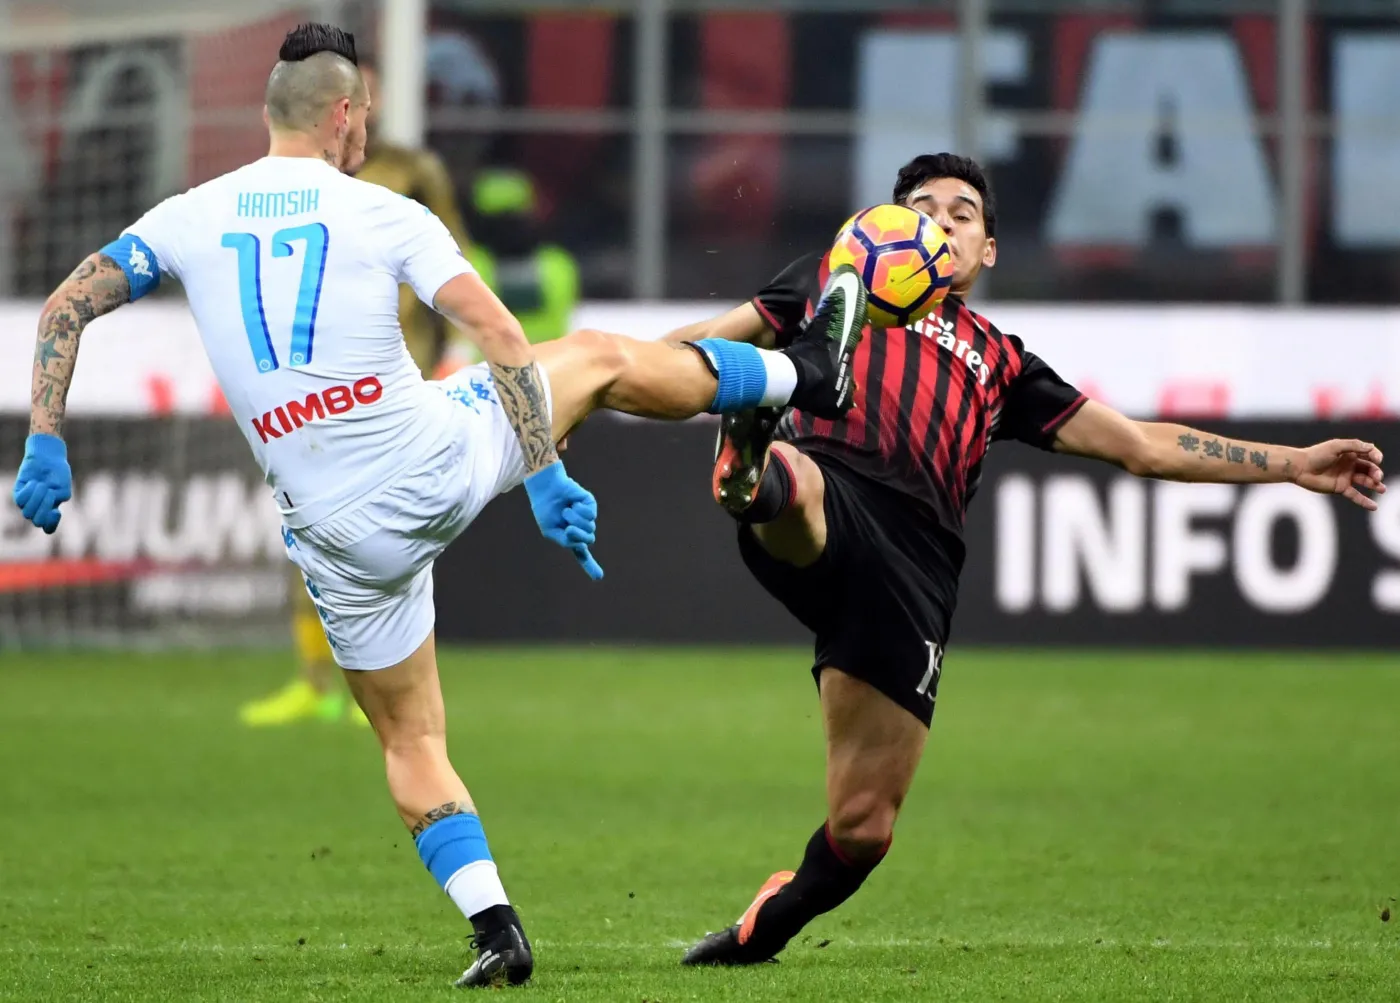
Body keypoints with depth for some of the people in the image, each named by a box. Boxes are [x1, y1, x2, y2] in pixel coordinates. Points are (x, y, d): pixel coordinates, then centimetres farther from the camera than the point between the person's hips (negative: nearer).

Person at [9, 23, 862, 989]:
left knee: (412, 743, 18)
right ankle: (808, 371, 41)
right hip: (446, 462, -2)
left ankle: (495, 929, 6)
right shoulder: (385, 215, -4)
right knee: (604, 358, 25)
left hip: (345, 535, 2)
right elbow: (500, 336, -12)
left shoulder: (189, 217, 3)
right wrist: (547, 478, -11)